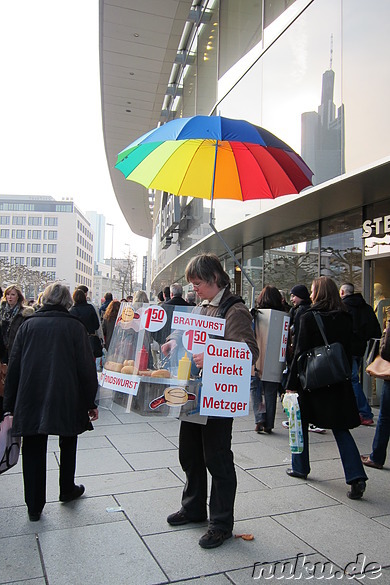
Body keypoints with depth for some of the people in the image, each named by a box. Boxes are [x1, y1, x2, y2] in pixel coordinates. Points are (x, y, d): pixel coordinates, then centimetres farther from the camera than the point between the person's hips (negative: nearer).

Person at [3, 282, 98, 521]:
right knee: (68, 443, 21)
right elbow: (86, 367, -5)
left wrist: (11, 404, 9)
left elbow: (14, 366, 3)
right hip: (67, 400, -1)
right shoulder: (75, 326, -3)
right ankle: (67, 490, 35)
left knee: (33, 452, 11)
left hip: (30, 400, 1)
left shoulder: (28, 325, 3)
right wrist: (91, 402, 3)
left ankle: (34, 506, 16)